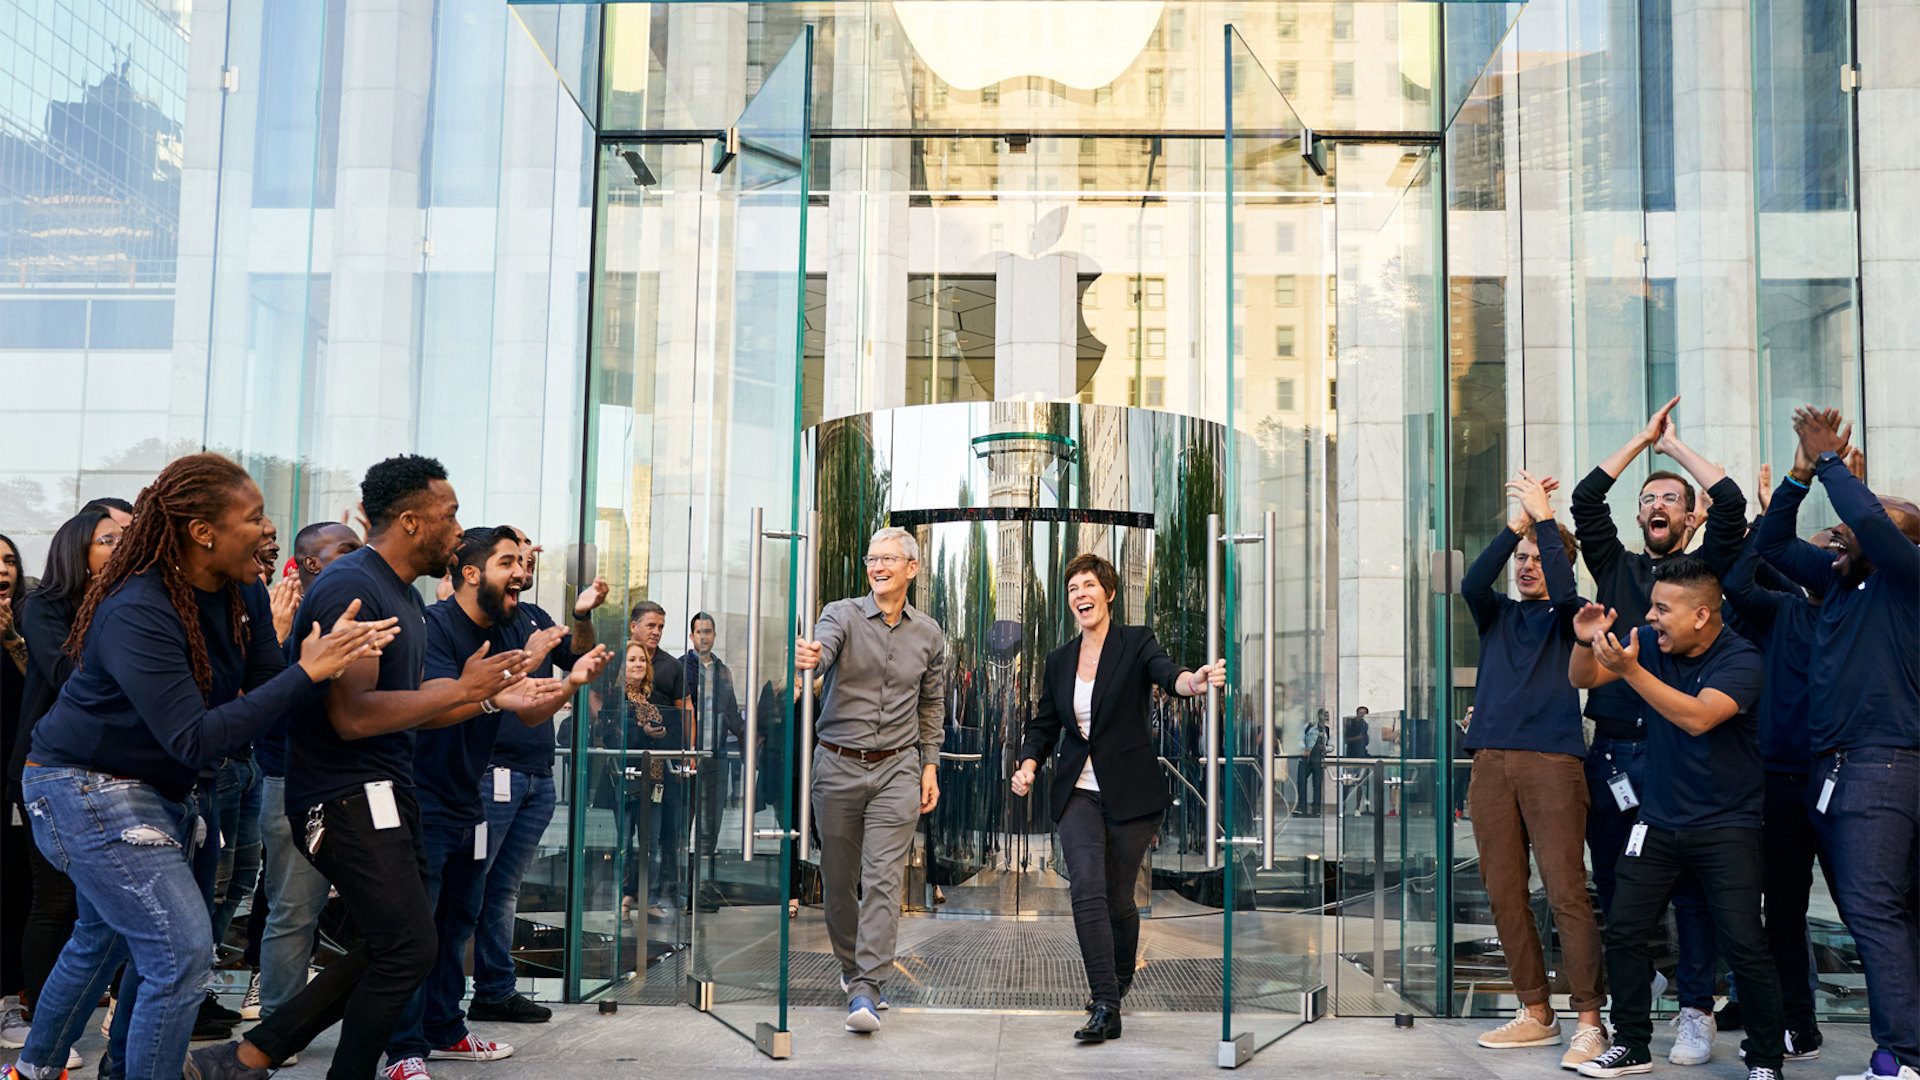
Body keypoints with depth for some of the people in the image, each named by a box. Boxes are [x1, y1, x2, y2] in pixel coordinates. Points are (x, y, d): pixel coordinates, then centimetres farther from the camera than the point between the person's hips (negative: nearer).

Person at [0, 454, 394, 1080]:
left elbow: (265, 693, -4)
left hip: (158, 789, 9)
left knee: (102, 937, 25)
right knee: (182, 950, -15)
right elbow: (194, 740, -33)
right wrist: (306, 673, -37)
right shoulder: (137, 613, -29)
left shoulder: (244, 595, -4)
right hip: (87, 788, -9)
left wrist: (339, 658, -24)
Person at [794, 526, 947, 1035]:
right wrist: (809, 655, -50)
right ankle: (851, 964, 32)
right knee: (837, 877, 10)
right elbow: (824, 646, -26)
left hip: (897, 768, 0)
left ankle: (866, 990, -11)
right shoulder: (843, 614, -3)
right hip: (838, 764, 0)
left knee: (883, 878, -10)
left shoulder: (929, 634, 6)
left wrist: (930, 765, 10)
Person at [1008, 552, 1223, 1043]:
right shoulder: (1059, 660, 10)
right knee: (1087, 890, -14)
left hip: (1130, 794, -3)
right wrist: (1028, 765, -3)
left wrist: (1192, 681, -47)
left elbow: (1166, 672, -24)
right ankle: (1106, 1007, -12)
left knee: (1118, 896, 5)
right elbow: (1044, 724, 16)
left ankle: (1119, 979, 33)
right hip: (1078, 793, 3)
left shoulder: (1136, 643, -3)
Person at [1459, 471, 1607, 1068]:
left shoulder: (1569, 616, 10)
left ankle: (1589, 1020, -4)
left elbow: (1565, 590, -12)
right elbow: (1472, 582, -1)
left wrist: (1543, 514, -7)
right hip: (1491, 763, 4)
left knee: (1566, 891, -9)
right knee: (1504, 892, 4)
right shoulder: (1497, 615, 19)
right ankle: (1535, 1013, 13)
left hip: (1553, 762, -4)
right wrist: (1518, 522, -6)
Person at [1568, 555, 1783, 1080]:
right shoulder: (1650, 642, 0)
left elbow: (1698, 717, -32)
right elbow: (1581, 680, 5)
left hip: (1727, 825, -5)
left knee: (1743, 943, -9)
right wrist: (1586, 643, -17)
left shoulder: (1741, 660, -16)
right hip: (1658, 820, 5)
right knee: (1623, 931, 3)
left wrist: (1630, 670, -37)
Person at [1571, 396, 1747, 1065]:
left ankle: (1695, 1011, 6)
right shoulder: (1617, 567, 15)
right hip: (1612, 748, 3)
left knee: (1689, 885, -1)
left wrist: (1675, 445, 7)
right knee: (1613, 883, 6)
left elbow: (1731, 505, -5)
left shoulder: (1704, 570, 8)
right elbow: (1585, 499, 8)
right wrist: (1642, 439, 13)